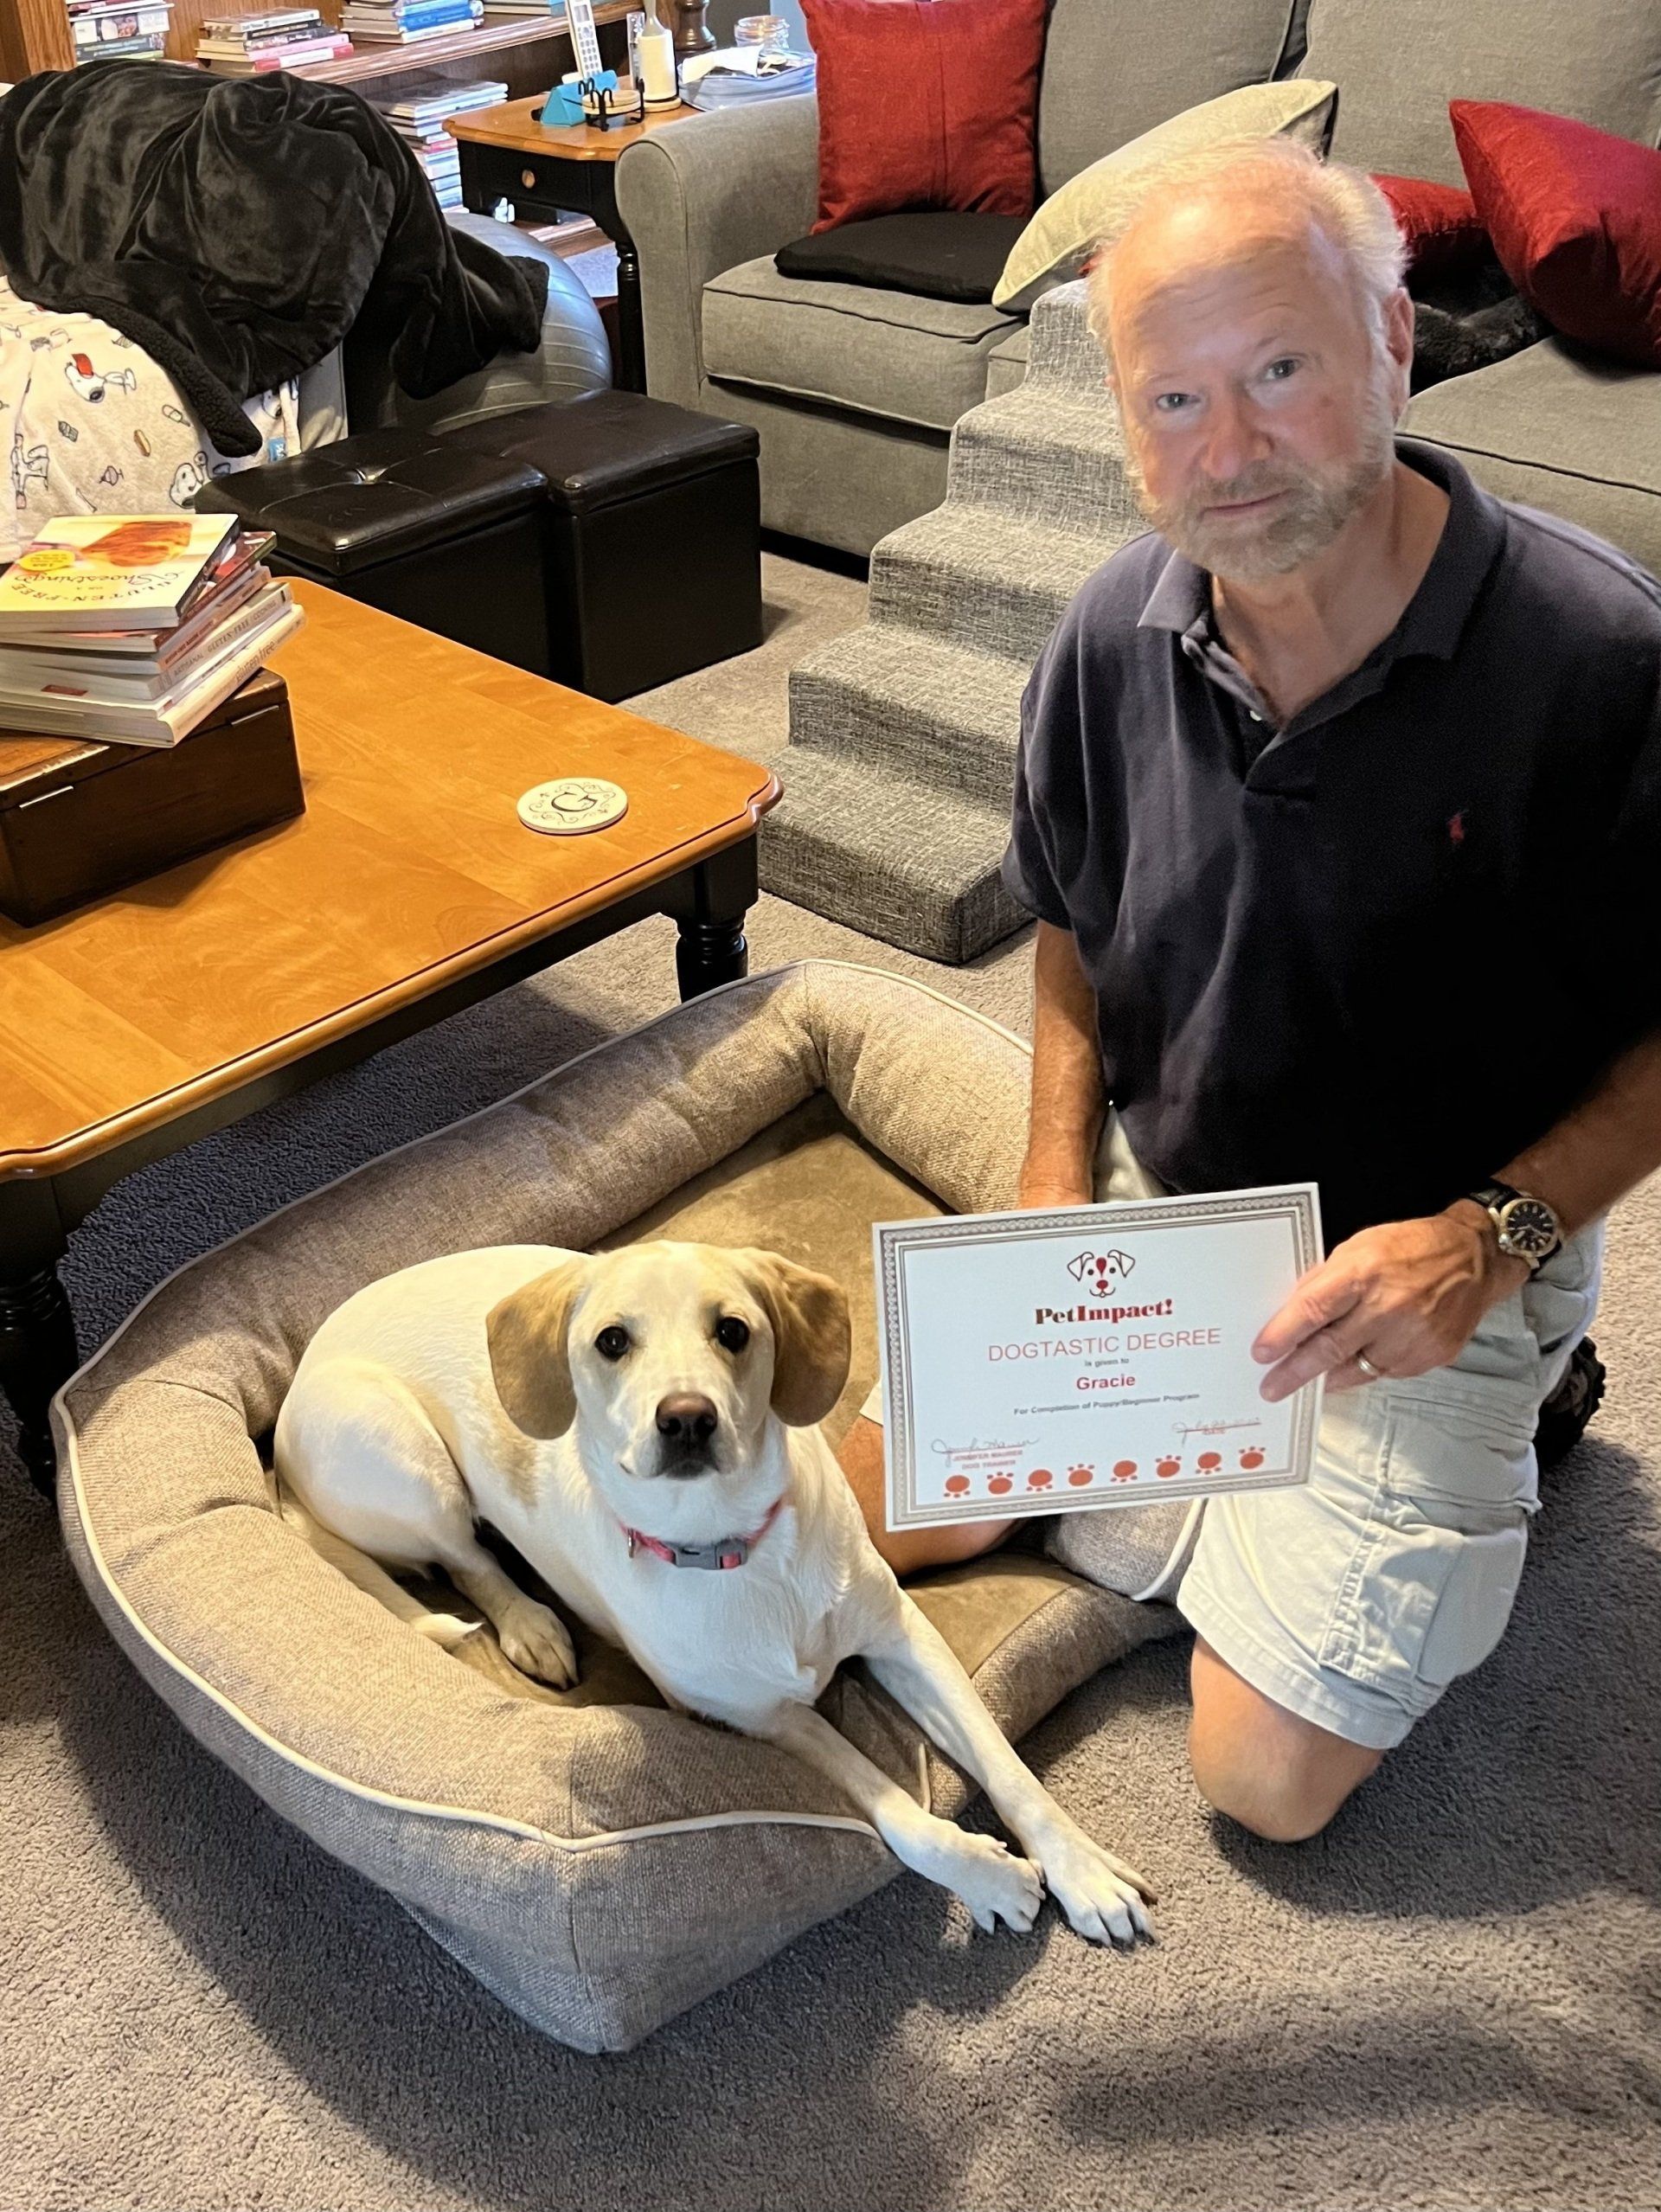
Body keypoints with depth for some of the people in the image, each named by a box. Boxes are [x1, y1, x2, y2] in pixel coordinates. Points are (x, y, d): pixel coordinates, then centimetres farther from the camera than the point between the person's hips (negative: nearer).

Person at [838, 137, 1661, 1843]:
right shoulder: (1117, 635, -9)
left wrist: (1495, 1235, -25)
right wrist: (1056, 1189, -4)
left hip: (1433, 1273, -4)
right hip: (1155, 1218, 5)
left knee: (1267, 1774, -8)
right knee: (855, 1518, 1)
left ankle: (1500, 1420, 17)